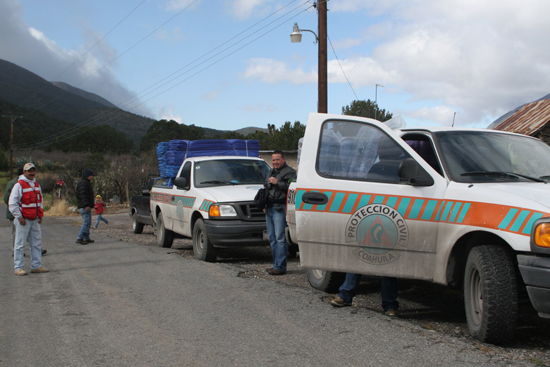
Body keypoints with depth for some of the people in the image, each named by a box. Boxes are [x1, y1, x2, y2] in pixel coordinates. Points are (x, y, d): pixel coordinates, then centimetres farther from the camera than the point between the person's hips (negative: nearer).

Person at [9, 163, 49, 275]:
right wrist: (19, 217, -15)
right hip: (23, 220, -7)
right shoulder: (19, 185, -8)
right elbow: (12, 203, -11)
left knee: (36, 244, 9)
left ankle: (36, 266, 16)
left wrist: (40, 216, 15)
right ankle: (18, 268, 2)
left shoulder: (37, 185, 14)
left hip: (35, 220, 7)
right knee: (20, 244, -3)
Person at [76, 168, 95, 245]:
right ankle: (79, 238, -14)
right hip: (85, 207, -11)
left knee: (87, 223, 14)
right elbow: (83, 195, -22)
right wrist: (86, 205, -27)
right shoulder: (83, 183, -13)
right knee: (86, 223, -13)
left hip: (85, 207, 11)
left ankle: (87, 238, 18)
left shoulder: (86, 183, 21)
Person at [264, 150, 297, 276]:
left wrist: (277, 182, -18)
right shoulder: (272, 172, 26)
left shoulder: (290, 172, -3)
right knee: (272, 238, 10)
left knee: (280, 238, -11)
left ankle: (280, 267, -12)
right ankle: (276, 264, 16)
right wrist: (264, 205, 21)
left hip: (280, 209, -9)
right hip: (269, 209, 9)